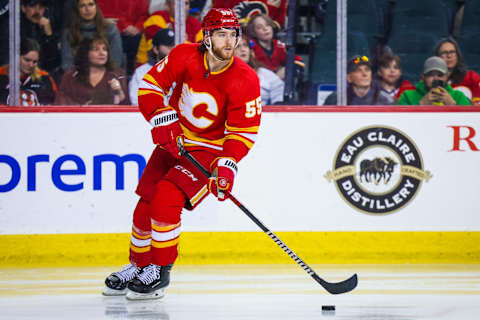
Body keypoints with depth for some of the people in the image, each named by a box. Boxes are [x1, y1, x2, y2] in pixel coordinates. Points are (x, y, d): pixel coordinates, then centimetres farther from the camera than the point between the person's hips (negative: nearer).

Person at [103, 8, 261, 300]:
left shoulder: (245, 80, -19)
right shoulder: (185, 56, -13)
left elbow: (243, 131, -15)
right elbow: (151, 84, -4)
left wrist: (227, 165, -29)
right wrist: (163, 119, -20)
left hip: (209, 150, -4)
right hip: (173, 141, 4)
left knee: (166, 200, -21)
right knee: (146, 204, 5)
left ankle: (161, 272, -6)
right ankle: (138, 266, 27)